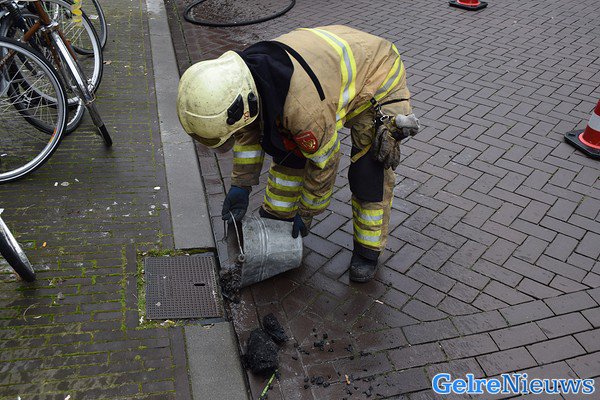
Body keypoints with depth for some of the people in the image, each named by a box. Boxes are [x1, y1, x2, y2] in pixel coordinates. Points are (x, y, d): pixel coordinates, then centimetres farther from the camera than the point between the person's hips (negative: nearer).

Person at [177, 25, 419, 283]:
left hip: (379, 78, -7)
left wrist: (306, 212, -10)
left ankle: (368, 249, 8)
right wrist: (240, 185, 4)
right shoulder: (242, 77, -19)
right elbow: (250, 131, 1)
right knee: (287, 146, 8)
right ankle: (276, 217, 27)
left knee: (370, 171, -14)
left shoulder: (303, 106, -44)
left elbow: (324, 162, -26)